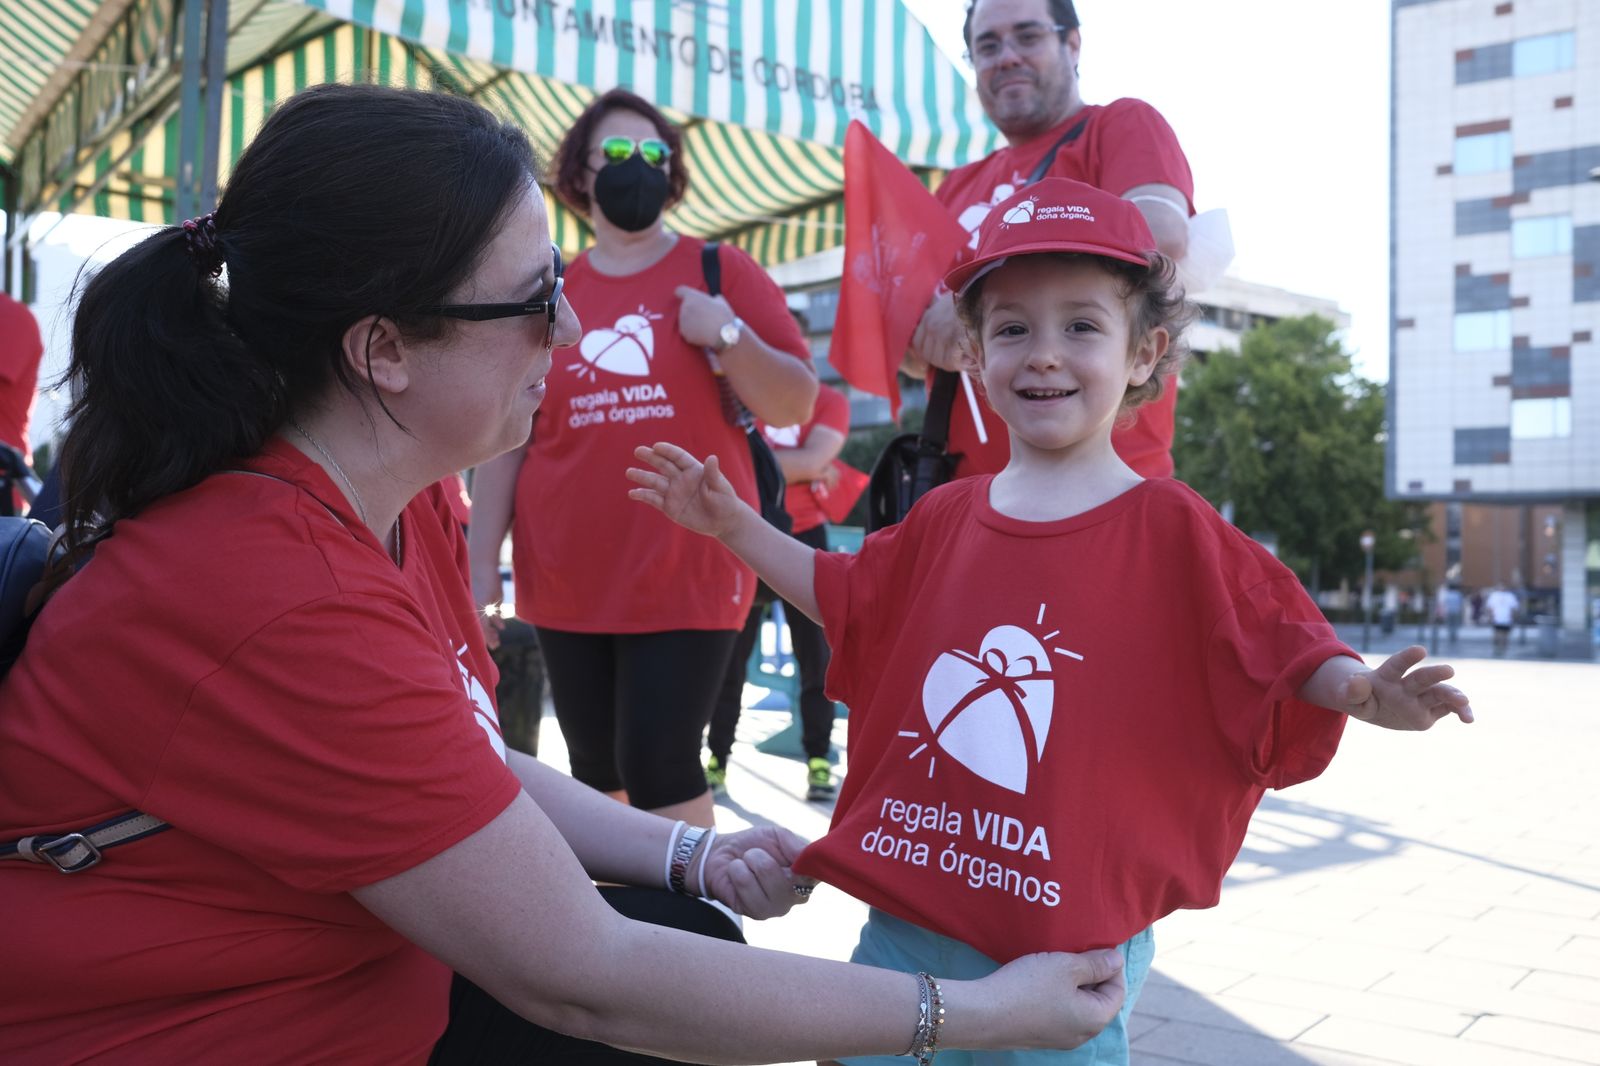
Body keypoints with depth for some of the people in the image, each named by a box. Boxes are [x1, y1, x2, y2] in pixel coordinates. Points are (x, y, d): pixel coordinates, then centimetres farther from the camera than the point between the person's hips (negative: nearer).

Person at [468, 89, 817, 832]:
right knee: (597, 773, 11)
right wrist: (482, 564, 4)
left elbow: (795, 406, 0)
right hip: (567, 581, 3)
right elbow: (504, 438, 9)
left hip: (686, 576, -3)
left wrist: (728, 336, -16)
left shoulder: (720, 271, 3)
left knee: (659, 769, -7)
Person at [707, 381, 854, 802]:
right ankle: (717, 756, 15)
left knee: (815, 654, 2)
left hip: (804, 536, 0)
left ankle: (818, 760, 12)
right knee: (728, 653, 4)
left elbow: (813, 461, -17)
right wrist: (803, 467, -15)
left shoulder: (830, 401, -2)